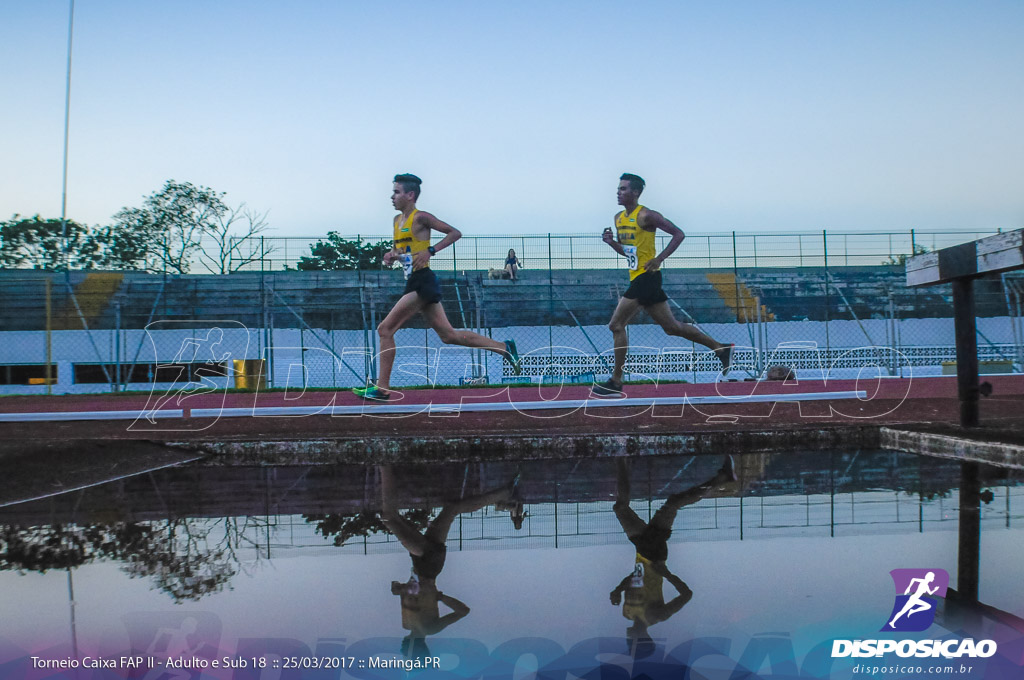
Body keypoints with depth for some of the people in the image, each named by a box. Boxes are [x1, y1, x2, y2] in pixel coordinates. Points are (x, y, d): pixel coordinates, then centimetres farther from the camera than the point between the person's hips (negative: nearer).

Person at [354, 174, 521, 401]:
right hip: (414, 284, 9)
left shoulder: (421, 217, -8)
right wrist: (391, 254, 7)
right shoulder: (397, 220, 17)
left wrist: (430, 251, -19)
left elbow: (455, 233, -10)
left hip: (423, 282, -9)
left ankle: (382, 388, -5)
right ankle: (504, 347, 17)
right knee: (449, 335, 11)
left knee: (385, 329, -10)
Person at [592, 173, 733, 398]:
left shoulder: (646, 216, -10)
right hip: (637, 278, 9)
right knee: (671, 326, 14)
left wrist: (659, 259, -19)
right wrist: (611, 242, 4)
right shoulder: (619, 218, 14)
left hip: (647, 277, -9)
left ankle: (615, 383, -4)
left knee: (617, 324, -10)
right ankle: (721, 348, 24)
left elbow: (678, 234, -11)